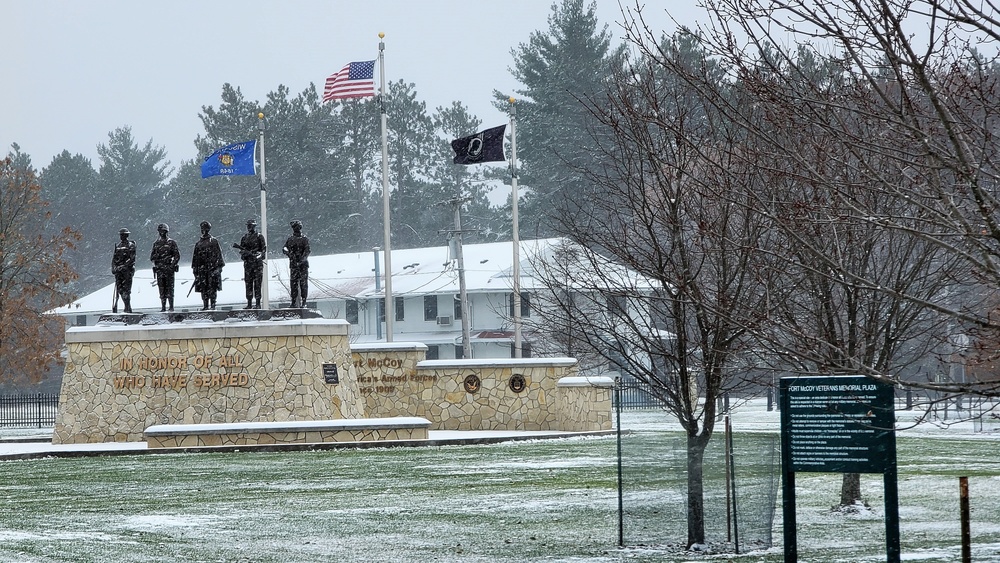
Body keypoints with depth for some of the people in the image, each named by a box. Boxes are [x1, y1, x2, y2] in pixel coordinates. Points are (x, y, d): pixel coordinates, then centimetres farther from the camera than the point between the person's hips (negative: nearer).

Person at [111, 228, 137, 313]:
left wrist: (123, 266, -19)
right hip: (118, 271, 6)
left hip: (127, 270, -6)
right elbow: (114, 257, 16)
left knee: (126, 289, -9)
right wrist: (113, 267, -1)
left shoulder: (131, 245, -3)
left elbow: (132, 259, -11)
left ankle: (128, 308, -7)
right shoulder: (118, 246, 16)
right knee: (119, 289, 2)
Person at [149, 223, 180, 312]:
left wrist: (172, 265, -11)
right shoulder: (156, 244, 14)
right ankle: (163, 307, 5)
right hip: (159, 269, 3)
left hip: (169, 269, -3)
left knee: (169, 289, -6)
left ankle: (171, 307, -4)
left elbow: (177, 255, 0)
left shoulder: (172, 242, 3)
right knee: (161, 289, 2)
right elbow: (151, 257, 13)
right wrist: (156, 256, -10)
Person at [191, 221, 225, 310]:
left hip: (212, 268, -4)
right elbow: (195, 257, 18)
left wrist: (219, 266, -6)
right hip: (202, 268, 4)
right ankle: (205, 305, 6)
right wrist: (195, 268, 13)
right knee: (203, 288, 2)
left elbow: (219, 254, 1)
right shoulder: (198, 243, 15)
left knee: (212, 288, -7)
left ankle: (213, 305, -5)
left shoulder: (214, 241, 4)